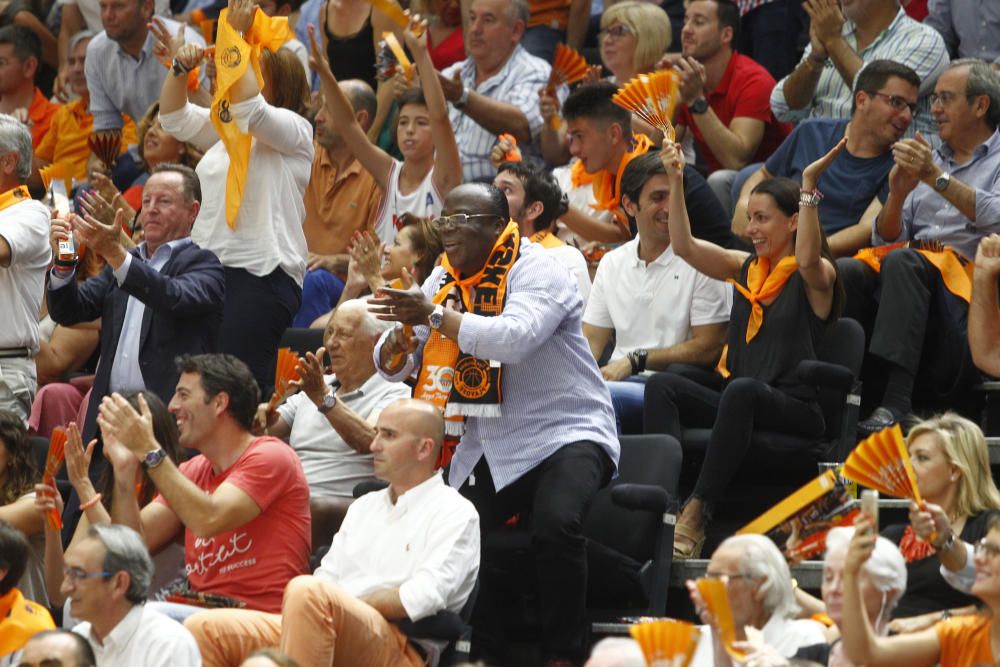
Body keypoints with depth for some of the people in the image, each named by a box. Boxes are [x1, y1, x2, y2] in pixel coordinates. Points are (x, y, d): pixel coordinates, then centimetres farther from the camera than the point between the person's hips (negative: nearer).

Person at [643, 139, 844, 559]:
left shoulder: (817, 276, -1)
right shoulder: (746, 268, 18)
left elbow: (808, 260, -26)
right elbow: (684, 246, 9)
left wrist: (809, 187, -28)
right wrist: (676, 182, 2)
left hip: (796, 409, -6)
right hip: (741, 399, 6)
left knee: (742, 391, -39)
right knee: (662, 385, -18)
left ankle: (698, 510, -40)